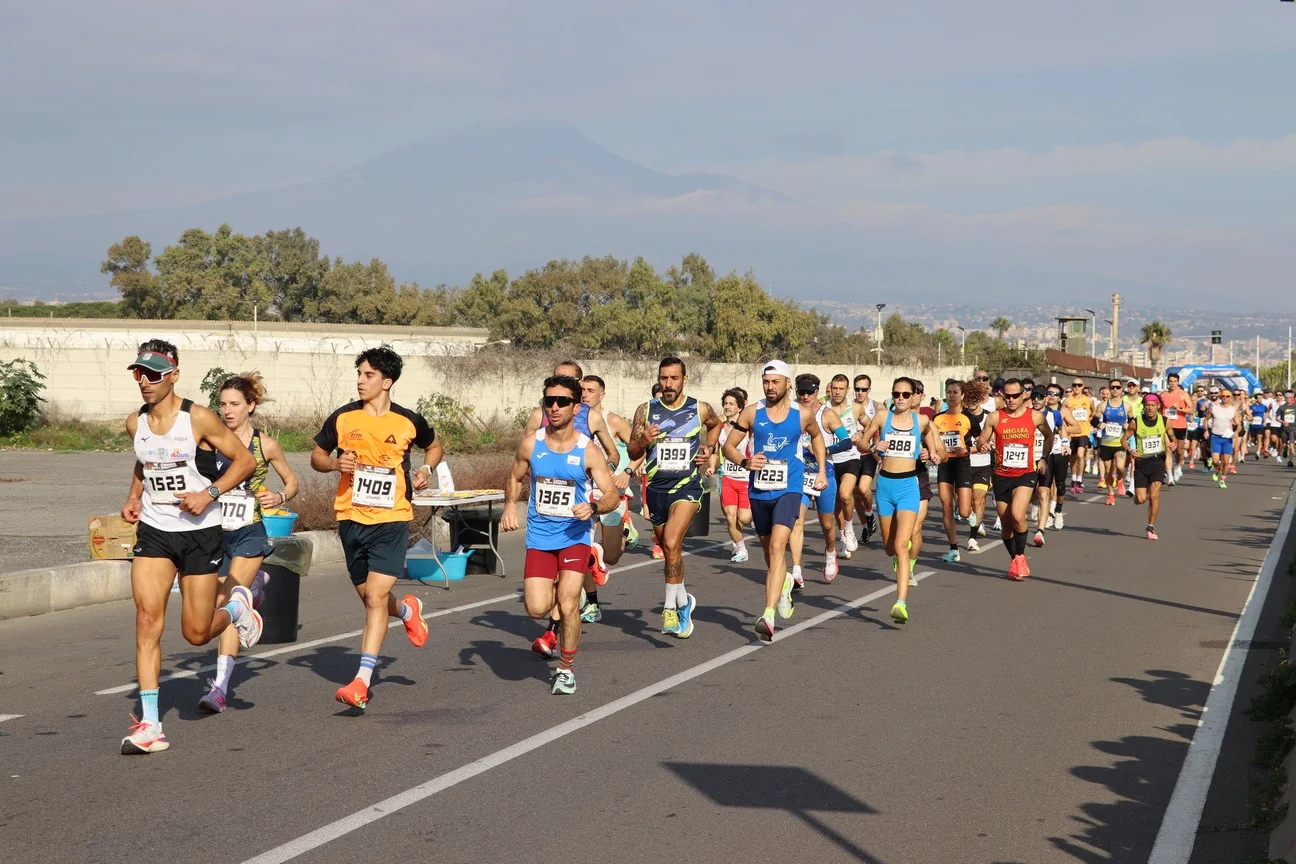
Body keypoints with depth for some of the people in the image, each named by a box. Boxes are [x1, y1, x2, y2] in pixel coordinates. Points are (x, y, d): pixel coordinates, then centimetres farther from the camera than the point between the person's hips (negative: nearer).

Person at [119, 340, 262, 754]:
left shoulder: (199, 419, -13)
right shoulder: (135, 423, 4)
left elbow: (245, 460, -7)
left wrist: (209, 493, -19)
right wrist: (133, 497, 9)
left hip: (200, 533, -4)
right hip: (153, 531, 4)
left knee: (196, 633, 1)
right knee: (148, 617, -13)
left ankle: (236, 607, 38)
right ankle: (149, 724, -11)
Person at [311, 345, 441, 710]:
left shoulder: (409, 421, -1)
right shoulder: (342, 418, 1)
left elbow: (435, 446, 19)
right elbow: (317, 455, 12)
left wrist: (426, 469, 0)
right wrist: (334, 463, -10)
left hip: (392, 520, -3)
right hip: (351, 519, 3)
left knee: (376, 597, -14)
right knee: (370, 597, 15)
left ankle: (362, 681, -15)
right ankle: (407, 610, 50)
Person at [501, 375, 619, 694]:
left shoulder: (589, 452, -10)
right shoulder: (531, 444, -4)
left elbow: (613, 496, -6)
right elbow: (515, 478, 14)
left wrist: (593, 507, -27)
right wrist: (510, 505, -5)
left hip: (574, 535, -2)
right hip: (539, 536, 2)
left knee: (568, 605, -13)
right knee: (537, 609, -8)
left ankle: (566, 669, 10)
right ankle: (554, 592, 31)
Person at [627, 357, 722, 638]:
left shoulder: (701, 410, -1)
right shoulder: (646, 411, 0)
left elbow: (716, 424, 23)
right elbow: (633, 453, 3)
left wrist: (708, 449, 8)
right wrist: (643, 441, -18)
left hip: (687, 486, -3)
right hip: (656, 488, 3)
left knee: (671, 543, -22)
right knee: (670, 550, 14)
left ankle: (671, 608, -15)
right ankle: (683, 599, 36)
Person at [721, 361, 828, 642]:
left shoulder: (803, 415, -1)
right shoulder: (752, 413, 0)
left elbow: (816, 436, 21)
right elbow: (728, 446, 4)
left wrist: (822, 470, 17)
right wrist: (745, 462, -16)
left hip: (789, 489, -3)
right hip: (759, 490, 3)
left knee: (777, 546, -21)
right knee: (768, 548, 18)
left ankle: (768, 615, -28)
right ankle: (784, 583, 52)